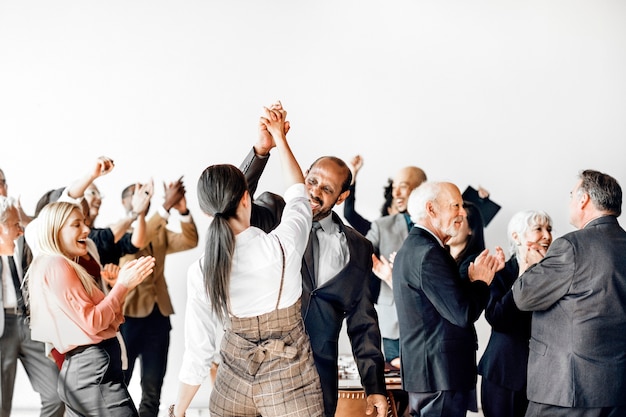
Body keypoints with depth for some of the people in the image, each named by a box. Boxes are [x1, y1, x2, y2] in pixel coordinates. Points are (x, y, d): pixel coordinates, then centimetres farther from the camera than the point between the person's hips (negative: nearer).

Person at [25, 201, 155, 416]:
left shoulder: (65, 266, 20)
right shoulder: (56, 266, -10)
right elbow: (92, 322, -16)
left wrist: (123, 283, 10)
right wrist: (123, 285, -11)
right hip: (93, 371, -10)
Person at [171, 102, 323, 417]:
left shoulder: (202, 271, -12)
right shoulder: (283, 245, -19)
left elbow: (196, 350, -6)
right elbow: (298, 190, 3)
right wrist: (279, 136, 14)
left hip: (233, 379, 3)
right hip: (288, 379, -2)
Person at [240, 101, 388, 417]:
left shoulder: (357, 248, 6)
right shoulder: (274, 214, 1)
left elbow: (362, 322, 7)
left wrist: (375, 386, 1)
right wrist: (261, 151, -32)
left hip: (319, 372, 2)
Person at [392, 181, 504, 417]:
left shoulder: (413, 247, 15)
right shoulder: (428, 253, -18)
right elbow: (463, 313, -22)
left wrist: (485, 273, 8)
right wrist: (481, 281, -5)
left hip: (421, 371, 11)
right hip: (441, 375, -11)